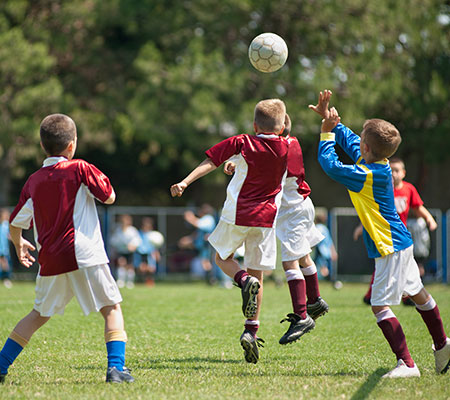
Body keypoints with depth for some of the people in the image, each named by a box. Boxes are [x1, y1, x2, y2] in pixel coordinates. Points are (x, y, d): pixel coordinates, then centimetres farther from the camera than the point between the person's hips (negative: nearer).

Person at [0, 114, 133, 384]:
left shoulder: (34, 181, 10)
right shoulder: (80, 169, -3)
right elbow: (109, 197, 3)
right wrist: (100, 180, 22)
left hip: (51, 260, 5)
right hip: (84, 255, -5)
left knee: (40, 314, 19)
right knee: (112, 308, 5)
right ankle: (116, 367, -11)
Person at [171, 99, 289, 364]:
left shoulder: (241, 143, -4)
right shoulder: (288, 148, 2)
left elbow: (210, 162, -11)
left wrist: (185, 182, -14)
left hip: (237, 215, -2)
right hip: (266, 217, 2)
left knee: (223, 257, 22)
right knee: (258, 275, 9)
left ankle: (245, 280, -11)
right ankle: (251, 330, -1)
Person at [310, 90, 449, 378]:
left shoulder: (368, 175, -23)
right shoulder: (378, 163, 2)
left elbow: (329, 163, -21)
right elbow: (348, 139, 17)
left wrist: (327, 130, -10)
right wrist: (329, 117, 12)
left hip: (390, 247, -10)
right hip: (401, 243, 10)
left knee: (380, 305, -12)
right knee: (417, 293, 23)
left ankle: (407, 364, -17)